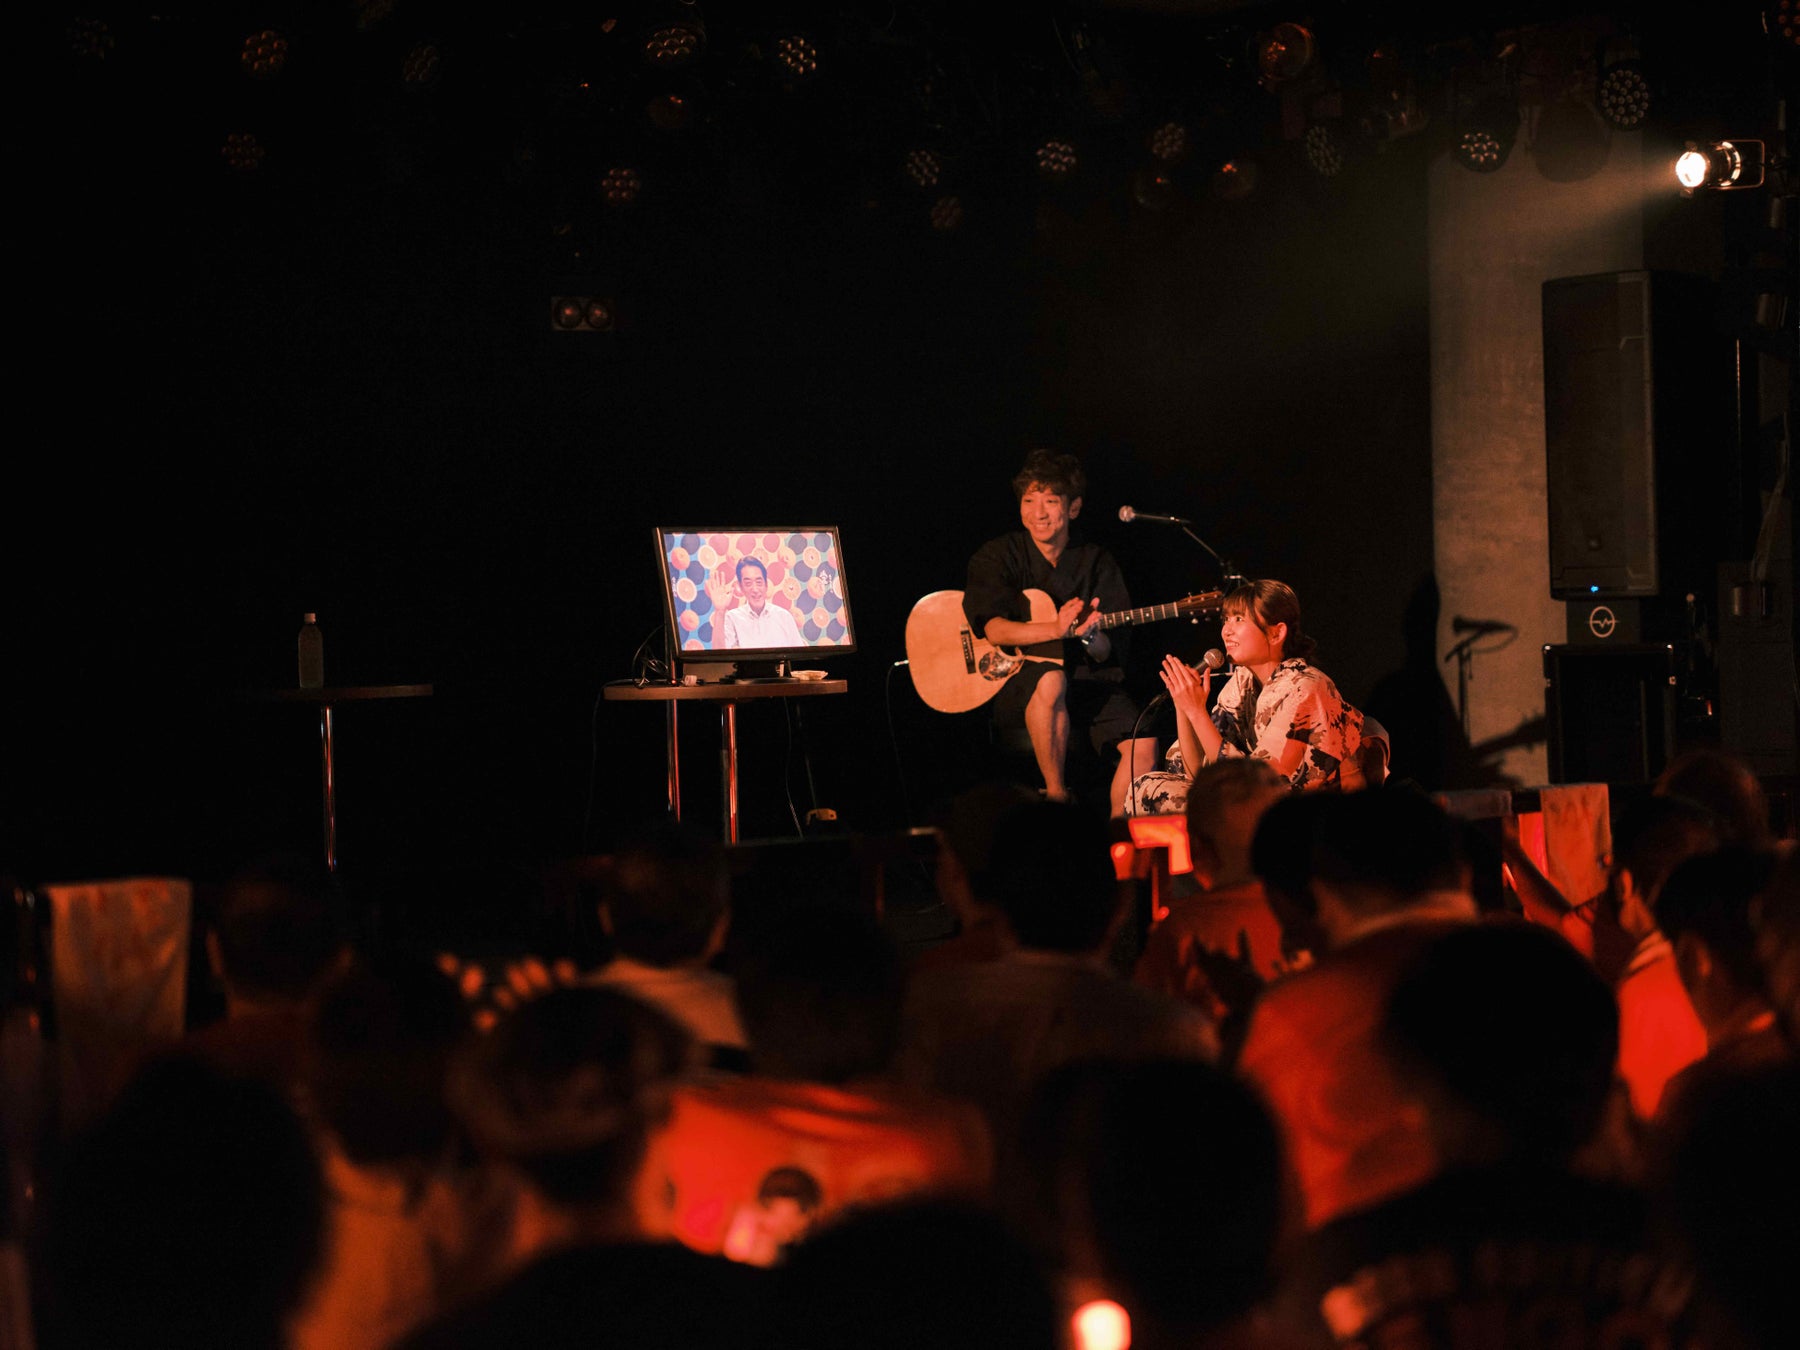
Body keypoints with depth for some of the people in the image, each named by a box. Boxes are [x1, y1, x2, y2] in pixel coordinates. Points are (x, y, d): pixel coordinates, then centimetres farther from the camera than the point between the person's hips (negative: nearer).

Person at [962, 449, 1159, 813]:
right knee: (1050, 680, -38)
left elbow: (1110, 651, 0)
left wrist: (1089, 635, -25)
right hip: (1014, 684, -3)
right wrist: (1057, 629, -32)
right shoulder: (999, 556, 0)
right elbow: (992, 629, -17)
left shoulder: (1096, 562, 7)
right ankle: (1056, 797, -23)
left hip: (1086, 682, 3)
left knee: (1143, 745, -22)